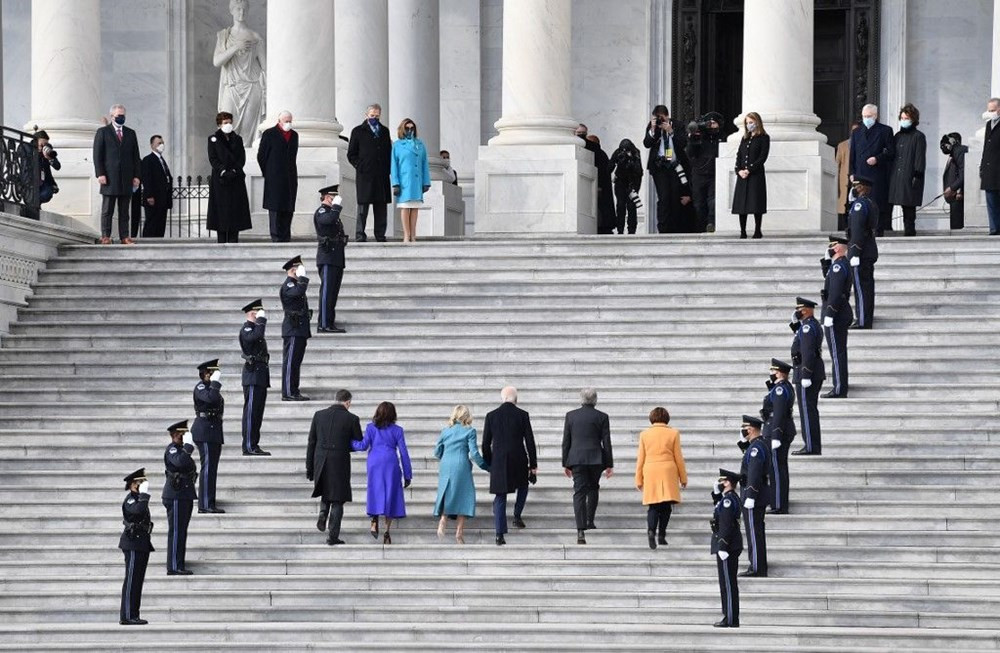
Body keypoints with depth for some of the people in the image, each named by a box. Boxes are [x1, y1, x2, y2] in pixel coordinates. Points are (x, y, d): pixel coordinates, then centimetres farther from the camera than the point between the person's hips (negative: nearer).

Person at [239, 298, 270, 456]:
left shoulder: (255, 328, 22)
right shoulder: (246, 329, -9)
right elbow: (256, 335, -32)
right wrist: (261, 320, -19)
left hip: (261, 375, 10)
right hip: (253, 374, -10)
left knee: (257, 412, 9)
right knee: (251, 410, -10)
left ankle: (254, 445, 12)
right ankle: (248, 446, -10)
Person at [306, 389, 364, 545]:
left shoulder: (319, 415, 3)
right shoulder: (352, 419, -5)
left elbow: (311, 443, 5)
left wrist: (309, 467, 10)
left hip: (320, 462, 3)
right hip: (340, 463, -3)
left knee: (326, 492, 27)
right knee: (337, 500, 7)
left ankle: (323, 513, 0)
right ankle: (333, 536, 4)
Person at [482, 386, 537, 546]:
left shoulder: (491, 416, 1)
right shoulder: (522, 415, -4)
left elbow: (485, 444, 3)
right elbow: (530, 441, -3)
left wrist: (488, 464, 15)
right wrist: (533, 464, 3)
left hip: (499, 462, 1)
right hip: (519, 461, -1)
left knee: (500, 498, 5)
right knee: (523, 485, 29)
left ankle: (500, 534, -3)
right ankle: (517, 516, 18)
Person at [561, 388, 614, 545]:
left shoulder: (571, 415, 4)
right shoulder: (602, 417, 0)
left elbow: (566, 442, 6)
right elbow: (606, 442, 0)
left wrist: (565, 463, 12)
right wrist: (609, 465, 5)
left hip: (576, 459, 0)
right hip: (596, 459, 0)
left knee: (579, 493, -4)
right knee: (593, 488, 22)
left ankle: (581, 530, -15)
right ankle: (590, 521, 21)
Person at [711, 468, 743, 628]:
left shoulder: (728, 499, -16)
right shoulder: (730, 498, 13)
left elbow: (726, 525, -22)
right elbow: (719, 510, 31)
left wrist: (722, 547, -24)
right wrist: (716, 493, 17)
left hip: (727, 547, -10)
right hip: (731, 547, 10)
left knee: (728, 584, -7)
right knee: (728, 583, 13)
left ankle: (731, 619, -6)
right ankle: (730, 618, 16)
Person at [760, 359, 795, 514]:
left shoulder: (779, 389, -17)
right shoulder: (787, 387, 15)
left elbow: (779, 414, -23)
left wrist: (775, 437, -24)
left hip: (776, 432, -11)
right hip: (786, 431, 11)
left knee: (777, 469, -9)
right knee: (780, 468, 14)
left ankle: (779, 506, -9)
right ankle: (781, 505, 17)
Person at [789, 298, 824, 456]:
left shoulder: (807, 327, -17)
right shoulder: (814, 324, 14)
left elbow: (808, 352, -23)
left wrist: (806, 376, -24)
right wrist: (795, 324, 14)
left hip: (806, 372, -10)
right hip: (816, 372, 10)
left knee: (807, 410, -8)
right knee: (811, 410, 14)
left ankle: (811, 447, -8)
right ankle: (814, 446, 16)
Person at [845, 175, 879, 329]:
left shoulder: (859, 204, -15)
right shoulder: (872, 204, 15)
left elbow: (857, 230, -21)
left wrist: (855, 253, -23)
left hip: (860, 252, -10)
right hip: (870, 251, 10)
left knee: (861, 287, -8)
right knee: (867, 286, 13)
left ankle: (862, 321, -8)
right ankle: (868, 318, 19)